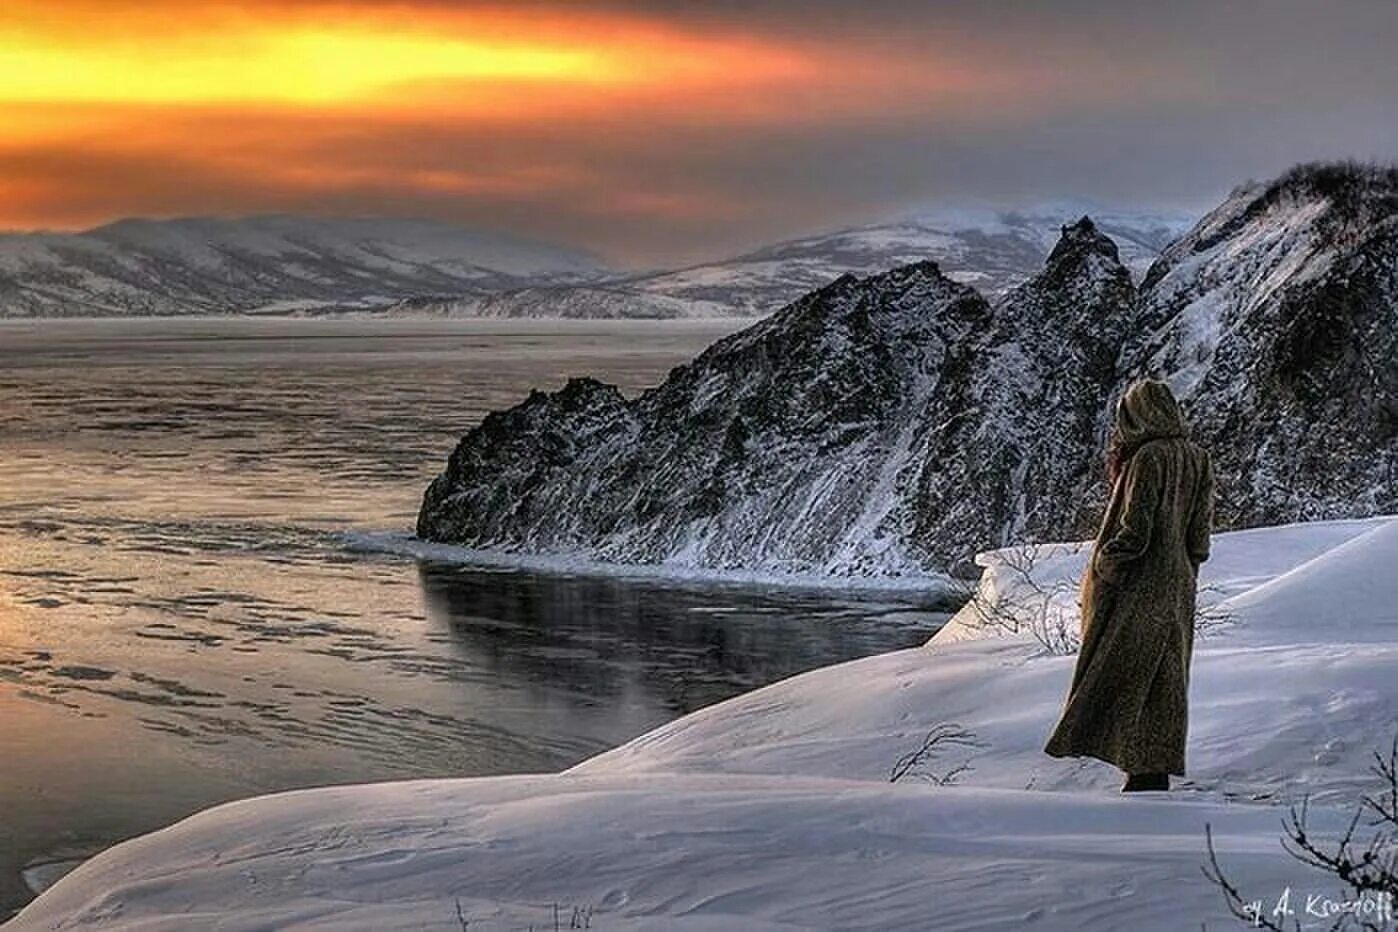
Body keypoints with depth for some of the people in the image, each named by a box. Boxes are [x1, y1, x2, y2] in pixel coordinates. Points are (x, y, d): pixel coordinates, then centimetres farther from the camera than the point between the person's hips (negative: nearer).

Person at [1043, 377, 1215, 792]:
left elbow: (1134, 533, -19)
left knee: (1128, 678, -1)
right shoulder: (1197, 459, 6)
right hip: (1178, 588, 8)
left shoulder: (1149, 458, -18)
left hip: (1141, 590, -8)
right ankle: (1157, 772, 16)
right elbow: (1199, 537, 8)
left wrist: (1100, 569, -8)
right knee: (1163, 682, 12)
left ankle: (1146, 775, -1)